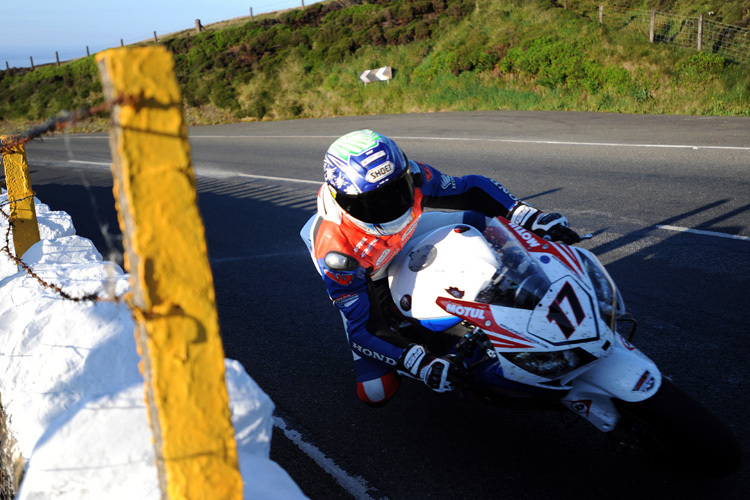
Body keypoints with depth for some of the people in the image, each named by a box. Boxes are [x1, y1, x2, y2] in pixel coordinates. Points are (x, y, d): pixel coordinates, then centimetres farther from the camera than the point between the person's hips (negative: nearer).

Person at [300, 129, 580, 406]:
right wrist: (420, 364, -46)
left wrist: (531, 217, -30)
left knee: (489, 220, -6)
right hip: (362, 278, -3)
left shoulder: (410, 176, -32)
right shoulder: (335, 250, -41)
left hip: (407, 239, 4)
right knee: (376, 392, -12)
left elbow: (472, 189, -17)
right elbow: (359, 329, -35)